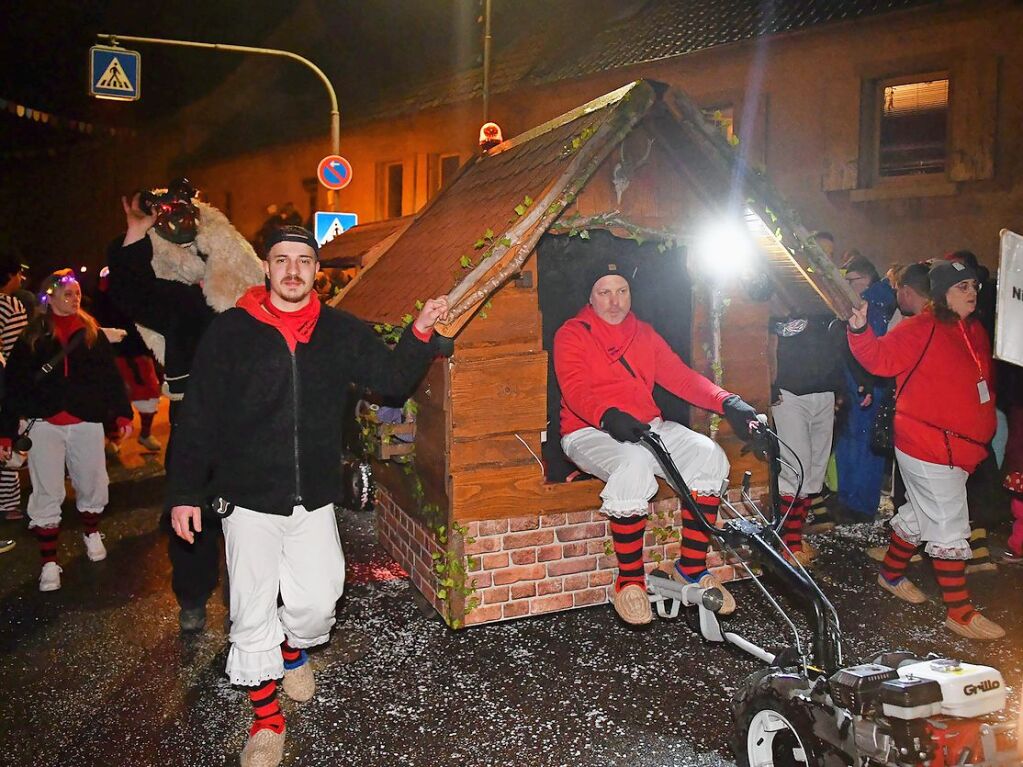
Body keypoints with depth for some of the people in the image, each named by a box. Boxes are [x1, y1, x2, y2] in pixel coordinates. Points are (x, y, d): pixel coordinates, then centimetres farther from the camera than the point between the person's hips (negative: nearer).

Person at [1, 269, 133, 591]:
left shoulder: (91, 332, 5)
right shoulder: (32, 337, 2)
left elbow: (111, 375, 6)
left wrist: (122, 414, -1)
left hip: (87, 422, 1)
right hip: (45, 425, -1)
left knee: (92, 485, 12)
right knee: (47, 495, -1)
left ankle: (92, 534, 39)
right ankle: (49, 563, 7)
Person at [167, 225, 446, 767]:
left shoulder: (340, 331, 4)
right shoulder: (230, 331, -4)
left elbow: (392, 380, 1)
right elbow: (197, 417, -3)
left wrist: (420, 332, -15)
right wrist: (184, 491, -6)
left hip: (315, 498, 2)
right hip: (249, 498, -2)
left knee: (317, 602, 5)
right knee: (253, 612, 3)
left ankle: (292, 649, 41)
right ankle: (267, 718, 22)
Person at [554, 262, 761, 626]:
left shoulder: (644, 334, 18)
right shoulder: (572, 334, 1)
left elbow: (679, 376, 6)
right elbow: (576, 390, -16)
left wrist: (727, 402, -11)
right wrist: (609, 416, -37)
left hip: (646, 428, 6)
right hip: (590, 432, -5)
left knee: (708, 454, -20)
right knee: (634, 464, -38)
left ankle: (692, 567, -10)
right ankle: (630, 579, -21)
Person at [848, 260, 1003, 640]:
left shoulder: (976, 332, 12)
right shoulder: (920, 329, -13)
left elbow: (983, 384, 22)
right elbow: (882, 359, -22)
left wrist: (985, 430, 18)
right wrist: (860, 331, -38)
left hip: (960, 447, 8)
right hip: (928, 446, -8)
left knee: (920, 515, 21)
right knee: (950, 527, -3)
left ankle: (891, 574, 39)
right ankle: (959, 612, 6)